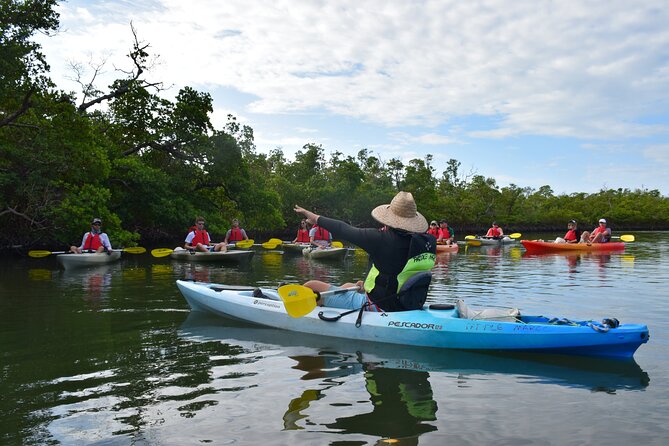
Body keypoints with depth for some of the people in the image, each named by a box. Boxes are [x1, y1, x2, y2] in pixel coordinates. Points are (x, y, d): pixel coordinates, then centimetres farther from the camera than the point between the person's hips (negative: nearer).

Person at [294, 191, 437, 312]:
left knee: (310, 287, -1)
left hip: (377, 308, -8)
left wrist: (317, 218, 4)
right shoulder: (429, 243, -3)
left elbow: (346, 230, -11)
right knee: (347, 286, 32)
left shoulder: (383, 239, -22)